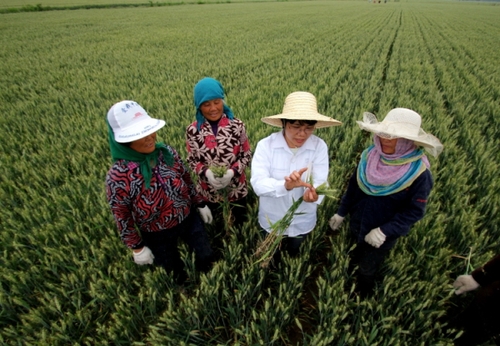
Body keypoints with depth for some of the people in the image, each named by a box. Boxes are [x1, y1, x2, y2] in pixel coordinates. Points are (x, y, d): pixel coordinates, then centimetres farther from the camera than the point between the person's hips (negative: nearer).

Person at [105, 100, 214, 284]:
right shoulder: (118, 176, -27)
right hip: (157, 235, -3)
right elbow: (122, 217, -14)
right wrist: (137, 247, -7)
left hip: (189, 219, 4)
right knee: (176, 272, 24)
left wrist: (200, 204, 7)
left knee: (206, 257, 24)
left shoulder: (168, 152, -16)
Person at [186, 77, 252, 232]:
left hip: (236, 190, 0)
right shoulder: (193, 130, -12)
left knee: (240, 226, 25)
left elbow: (247, 155, -6)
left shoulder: (237, 125, -13)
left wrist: (233, 171, -24)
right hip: (208, 193, 0)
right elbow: (192, 160, -3)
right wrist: (205, 172, -24)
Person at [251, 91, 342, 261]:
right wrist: (285, 185, -52)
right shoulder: (265, 145, -25)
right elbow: (258, 183, -32)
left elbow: (320, 183, -23)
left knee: (294, 252, 36)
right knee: (272, 257, 31)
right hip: (272, 220, -1)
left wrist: (314, 193, -48)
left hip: (302, 222, 2)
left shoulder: (320, 147, -20)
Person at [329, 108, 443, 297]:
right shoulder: (370, 155, -15)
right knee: (355, 258, 31)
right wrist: (341, 212, 2)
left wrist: (385, 231, -26)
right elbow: (353, 185, -3)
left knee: (367, 270, 21)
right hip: (357, 223, 4)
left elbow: (415, 211, -18)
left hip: (383, 235, -3)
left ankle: (361, 298, 51)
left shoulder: (419, 173, -26)